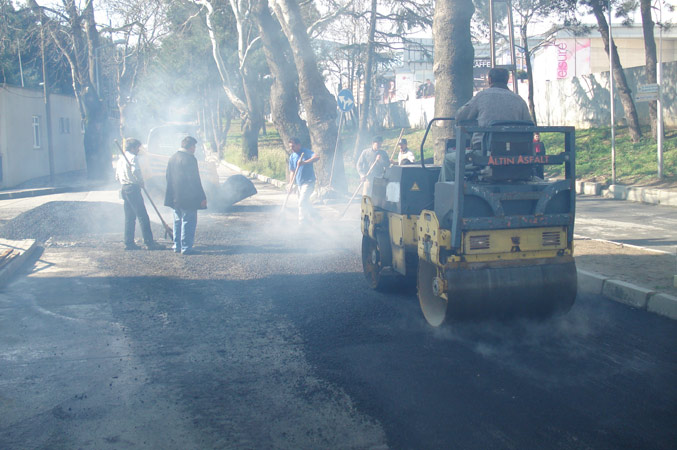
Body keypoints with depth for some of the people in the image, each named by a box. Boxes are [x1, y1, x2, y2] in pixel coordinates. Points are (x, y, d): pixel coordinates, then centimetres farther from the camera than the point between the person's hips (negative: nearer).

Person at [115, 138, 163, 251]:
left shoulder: (121, 159, 18)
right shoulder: (133, 157, -10)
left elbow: (117, 176, 20)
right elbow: (135, 171, -26)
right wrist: (141, 181, -12)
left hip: (124, 189, 9)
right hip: (133, 188, -9)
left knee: (129, 218, 12)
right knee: (143, 216, -8)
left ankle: (129, 243, 13)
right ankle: (149, 242, -9)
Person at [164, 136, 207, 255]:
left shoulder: (172, 158, 9)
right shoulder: (190, 159, -15)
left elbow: (169, 178, 15)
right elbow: (195, 181, -16)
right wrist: (202, 197, -12)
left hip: (175, 198, 8)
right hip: (188, 199, -8)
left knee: (178, 222, 16)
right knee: (188, 223, -2)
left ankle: (177, 246, 21)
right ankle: (186, 248, -1)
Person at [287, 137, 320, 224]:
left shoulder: (306, 152, -10)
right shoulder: (292, 156, 9)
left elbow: (317, 157, -27)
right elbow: (292, 171, 14)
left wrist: (304, 162, -35)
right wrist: (291, 183, 2)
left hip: (308, 182, -8)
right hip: (299, 183, 8)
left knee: (302, 202, -16)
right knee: (305, 203, 15)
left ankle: (302, 222, -5)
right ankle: (316, 218, 30)